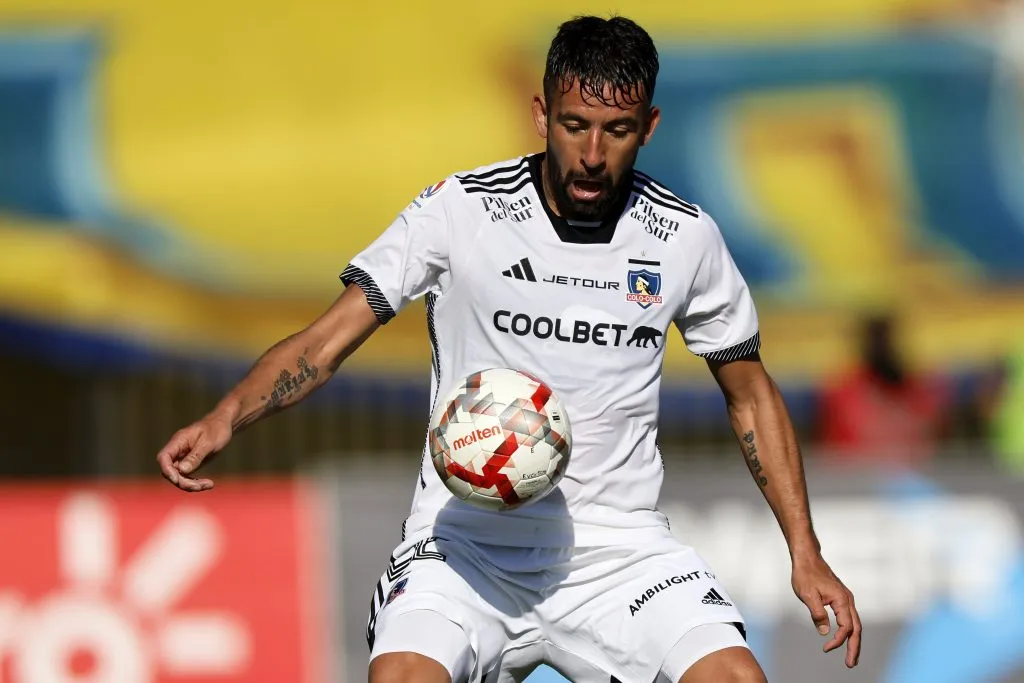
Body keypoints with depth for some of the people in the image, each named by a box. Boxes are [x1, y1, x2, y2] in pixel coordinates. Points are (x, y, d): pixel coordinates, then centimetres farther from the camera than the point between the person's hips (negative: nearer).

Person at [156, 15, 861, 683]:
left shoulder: (686, 237, 2)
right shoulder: (458, 211, -6)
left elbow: (751, 394, 15)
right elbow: (325, 343, -6)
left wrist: (805, 555, 8)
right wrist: (225, 417, -25)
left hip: (618, 544, 2)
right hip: (466, 538, -2)